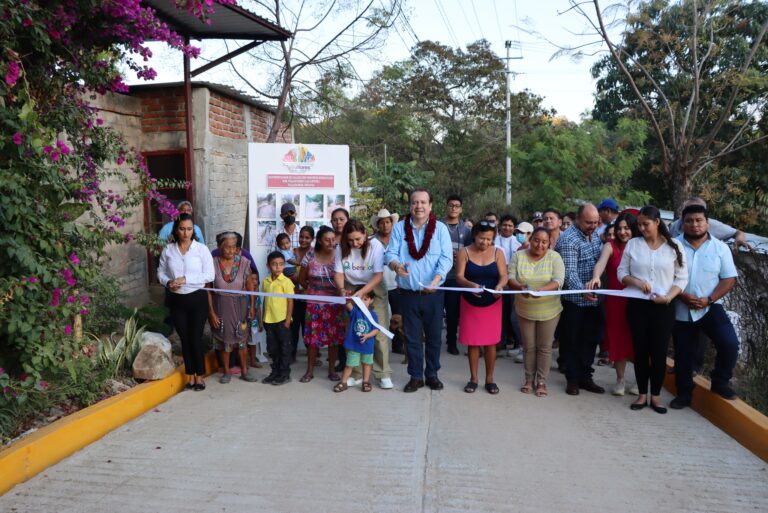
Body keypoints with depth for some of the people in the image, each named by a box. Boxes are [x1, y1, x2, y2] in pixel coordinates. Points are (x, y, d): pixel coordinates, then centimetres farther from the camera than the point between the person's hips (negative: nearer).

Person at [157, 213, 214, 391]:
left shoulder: (201, 249, -6)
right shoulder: (168, 250, 2)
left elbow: (209, 275, -10)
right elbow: (161, 272, 10)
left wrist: (185, 279, -18)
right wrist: (168, 282, -11)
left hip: (197, 298, -3)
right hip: (177, 300, 3)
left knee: (196, 337, 0)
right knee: (184, 338, 9)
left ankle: (200, 376, 15)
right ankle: (190, 376, 21)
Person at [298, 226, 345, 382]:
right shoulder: (310, 257, -2)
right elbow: (302, 279, 8)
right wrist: (314, 289, 6)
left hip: (335, 303, 0)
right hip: (314, 303, 0)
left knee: (334, 337, 4)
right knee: (313, 337, 4)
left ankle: (332, 370, 18)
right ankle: (310, 371, 17)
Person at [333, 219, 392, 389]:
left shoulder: (376, 246, -18)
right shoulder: (341, 248, -10)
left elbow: (378, 275, -21)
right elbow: (338, 273, -9)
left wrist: (362, 292, -32)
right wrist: (342, 289, -29)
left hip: (374, 289, -2)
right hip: (351, 290, 2)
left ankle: (383, 374, 2)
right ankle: (355, 373, 11)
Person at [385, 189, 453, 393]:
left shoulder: (440, 228, -1)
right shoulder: (399, 228, 3)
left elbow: (446, 258, -8)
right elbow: (391, 253, -3)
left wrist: (435, 280, -24)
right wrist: (396, 265, -27)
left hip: (433, 293, 0)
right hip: (408, 293, 1)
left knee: (433, 336, 9)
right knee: (412, 337, 9)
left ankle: (432, 374, 26)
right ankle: (416, 376, 22)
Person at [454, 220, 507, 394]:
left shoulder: (498, 252, -1)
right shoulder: (464, 253, -5)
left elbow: (504, 276, -7)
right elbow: (459, 277, -13)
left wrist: (499, 286, -30)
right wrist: (471, 285, -34)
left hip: (492, 303, 1)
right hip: (470, 303, -1)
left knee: (490, 341, 5)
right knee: (472, 341, 5)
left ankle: (489, 378, 18)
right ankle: (473, 378, 17)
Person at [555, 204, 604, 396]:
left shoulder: (595, 236, 9)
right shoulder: (568, 239, -16)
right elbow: (569, 272, -24)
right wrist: (582, 291, -38)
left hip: (593, 299, 7)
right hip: (574, 300, -7)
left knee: (590, 340, 12)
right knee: (572, 340, 5)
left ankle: (585, 376, 24)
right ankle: (573, 379, 17)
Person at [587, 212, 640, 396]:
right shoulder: (611, 246, -3)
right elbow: (601, 263, -22)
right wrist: (596, 277, -42)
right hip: (616, 300, -1)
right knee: (618, 339, 6)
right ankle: (620, 379, 20)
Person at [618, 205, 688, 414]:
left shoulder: (674, 246, 1)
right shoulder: (633, 244, 3)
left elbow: (682, 278, 1)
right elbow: (621, 272, 4)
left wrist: (668, 297, -14)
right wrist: (636, 282, -15)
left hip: (664, 306, -1)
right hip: (637, 305, 1)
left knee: (659, 351, 4)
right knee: (640, 350, 6)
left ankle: (656, 395, 18)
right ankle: (642, 394, 19)